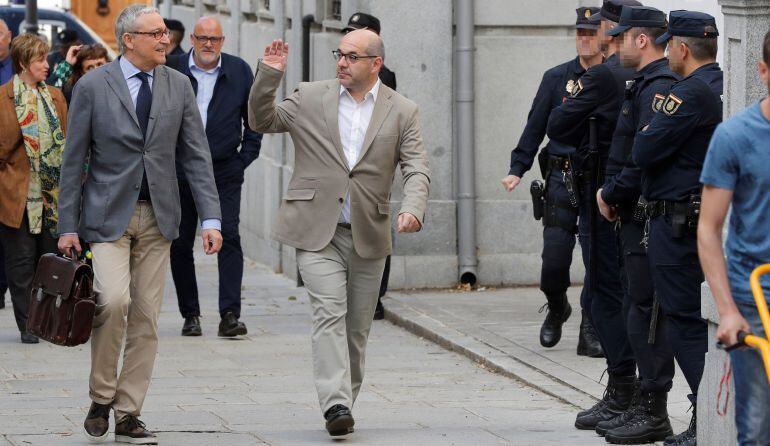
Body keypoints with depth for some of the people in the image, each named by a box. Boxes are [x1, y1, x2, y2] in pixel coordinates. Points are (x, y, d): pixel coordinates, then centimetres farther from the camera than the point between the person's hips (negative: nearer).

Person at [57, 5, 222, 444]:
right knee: (114, 300, -20)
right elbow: (74, 159, -1)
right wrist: (68, 225, -3)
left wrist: (210, 218, -4)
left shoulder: (178, 86, 6)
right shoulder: (93, 86, -4)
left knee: (146, 318, 2)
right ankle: (101, 398, -1)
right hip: (109, 214, -3)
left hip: (158, 217, 4)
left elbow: (197, 155, 6)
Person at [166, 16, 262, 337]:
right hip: (180, 171, 0)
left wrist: (245, 157, 3)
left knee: (229, 237, -11)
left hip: (225, 170, 0)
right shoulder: (171, 70, 1)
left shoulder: (239, 71, 5)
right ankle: (190, 314, 13)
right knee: (180, 243, 3)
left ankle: (230, 315, -12)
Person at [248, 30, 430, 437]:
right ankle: (336, 405, -23)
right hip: (317, 232, -2)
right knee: (329, 314, -15)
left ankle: (345, 399, 23)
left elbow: (416, 169, -2)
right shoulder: (310, 98, 5)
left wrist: (412, 207, -22)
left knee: (357, 327, 9)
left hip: (368, 236, 2)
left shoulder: (401, 111, 4)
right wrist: (268, 75, -6)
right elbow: (261, 121, 9)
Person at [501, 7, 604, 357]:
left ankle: (590, 333, 3)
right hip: (562, 179, 1)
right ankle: (556, 309, 26)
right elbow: (535, 127, 11)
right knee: (555, 258, -3)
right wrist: (517, 169, 3)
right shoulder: (557, 78, 8)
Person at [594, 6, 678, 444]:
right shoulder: (646, 84, 17)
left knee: (646, 313, -8)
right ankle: (644, 407, 19)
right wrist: (613, 195, 13)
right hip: (636, 217, 11)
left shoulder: (658, 87, -16)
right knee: (640, 309, 14)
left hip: (648, 219, -11)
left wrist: (611, 194, -12)